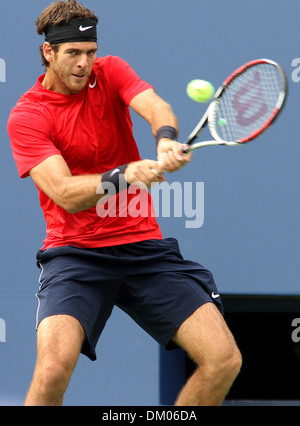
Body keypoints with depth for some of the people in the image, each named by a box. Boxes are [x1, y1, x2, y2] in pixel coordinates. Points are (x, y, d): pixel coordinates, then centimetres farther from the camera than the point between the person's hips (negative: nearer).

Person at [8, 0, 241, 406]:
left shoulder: (111, 72, 6)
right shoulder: (25, 116, -5)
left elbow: (155, 107, -15)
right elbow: (65, 194, -17)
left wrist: (166, 138, -38)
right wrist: (124, 175, -35)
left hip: (145, 246, 4)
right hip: (75, 252, -4)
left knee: (224, 360, -9)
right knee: (53, 367, -29)